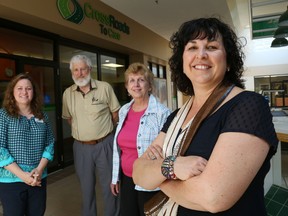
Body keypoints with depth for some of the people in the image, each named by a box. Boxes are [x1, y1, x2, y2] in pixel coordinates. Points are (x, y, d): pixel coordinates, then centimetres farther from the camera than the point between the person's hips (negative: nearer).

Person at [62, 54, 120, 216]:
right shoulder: (68, 93, 2)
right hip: (81, 147, 3)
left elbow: (115, 112, 1)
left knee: (109, 185, 10)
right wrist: (81, 131, 11)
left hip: (104, 144, -3)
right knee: (86, 187, 18)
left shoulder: (105, 87, -8)